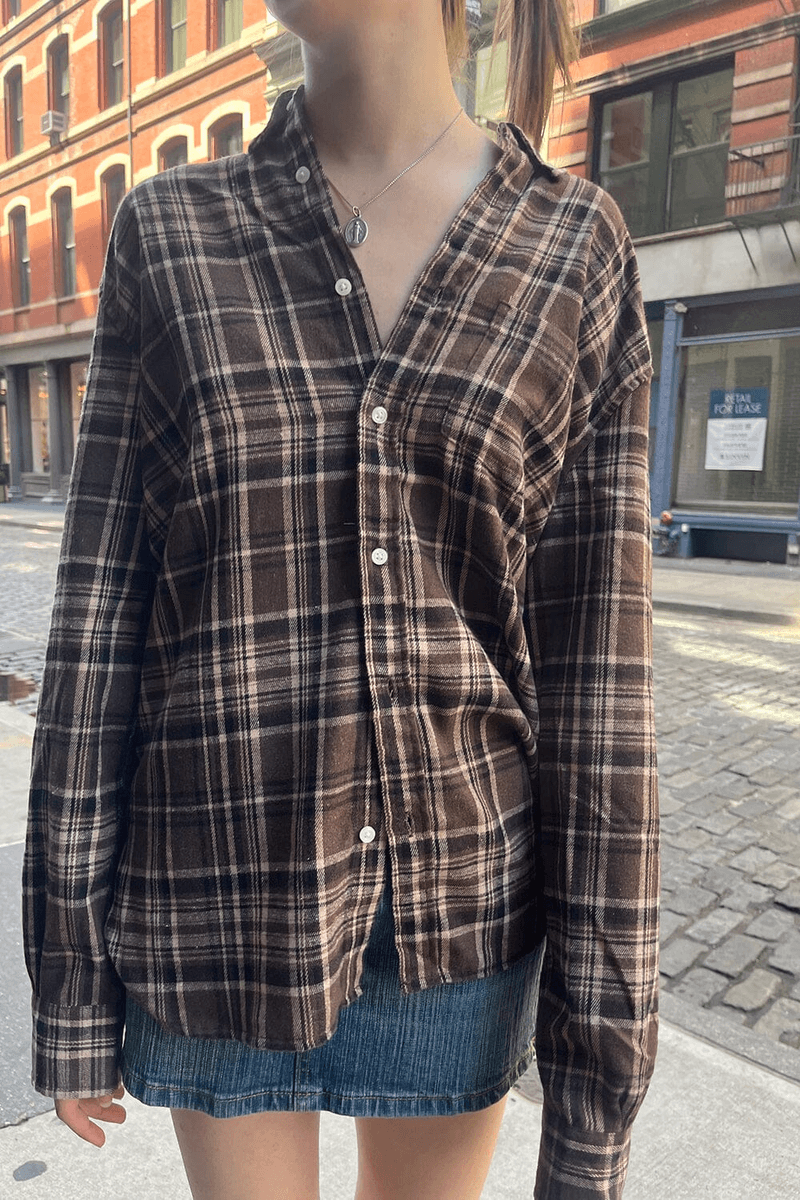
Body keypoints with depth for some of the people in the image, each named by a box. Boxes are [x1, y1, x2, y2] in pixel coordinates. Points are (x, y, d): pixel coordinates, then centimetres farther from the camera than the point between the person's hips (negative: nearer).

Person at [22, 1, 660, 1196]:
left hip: (460, 901, 1)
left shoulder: (577, 247, -4)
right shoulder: (168, 233, -2)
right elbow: (101, 613, -4)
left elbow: (594, 656, -8)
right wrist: (71, 977, 0)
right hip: (222, 900, 1)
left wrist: (596, 1075, -6)